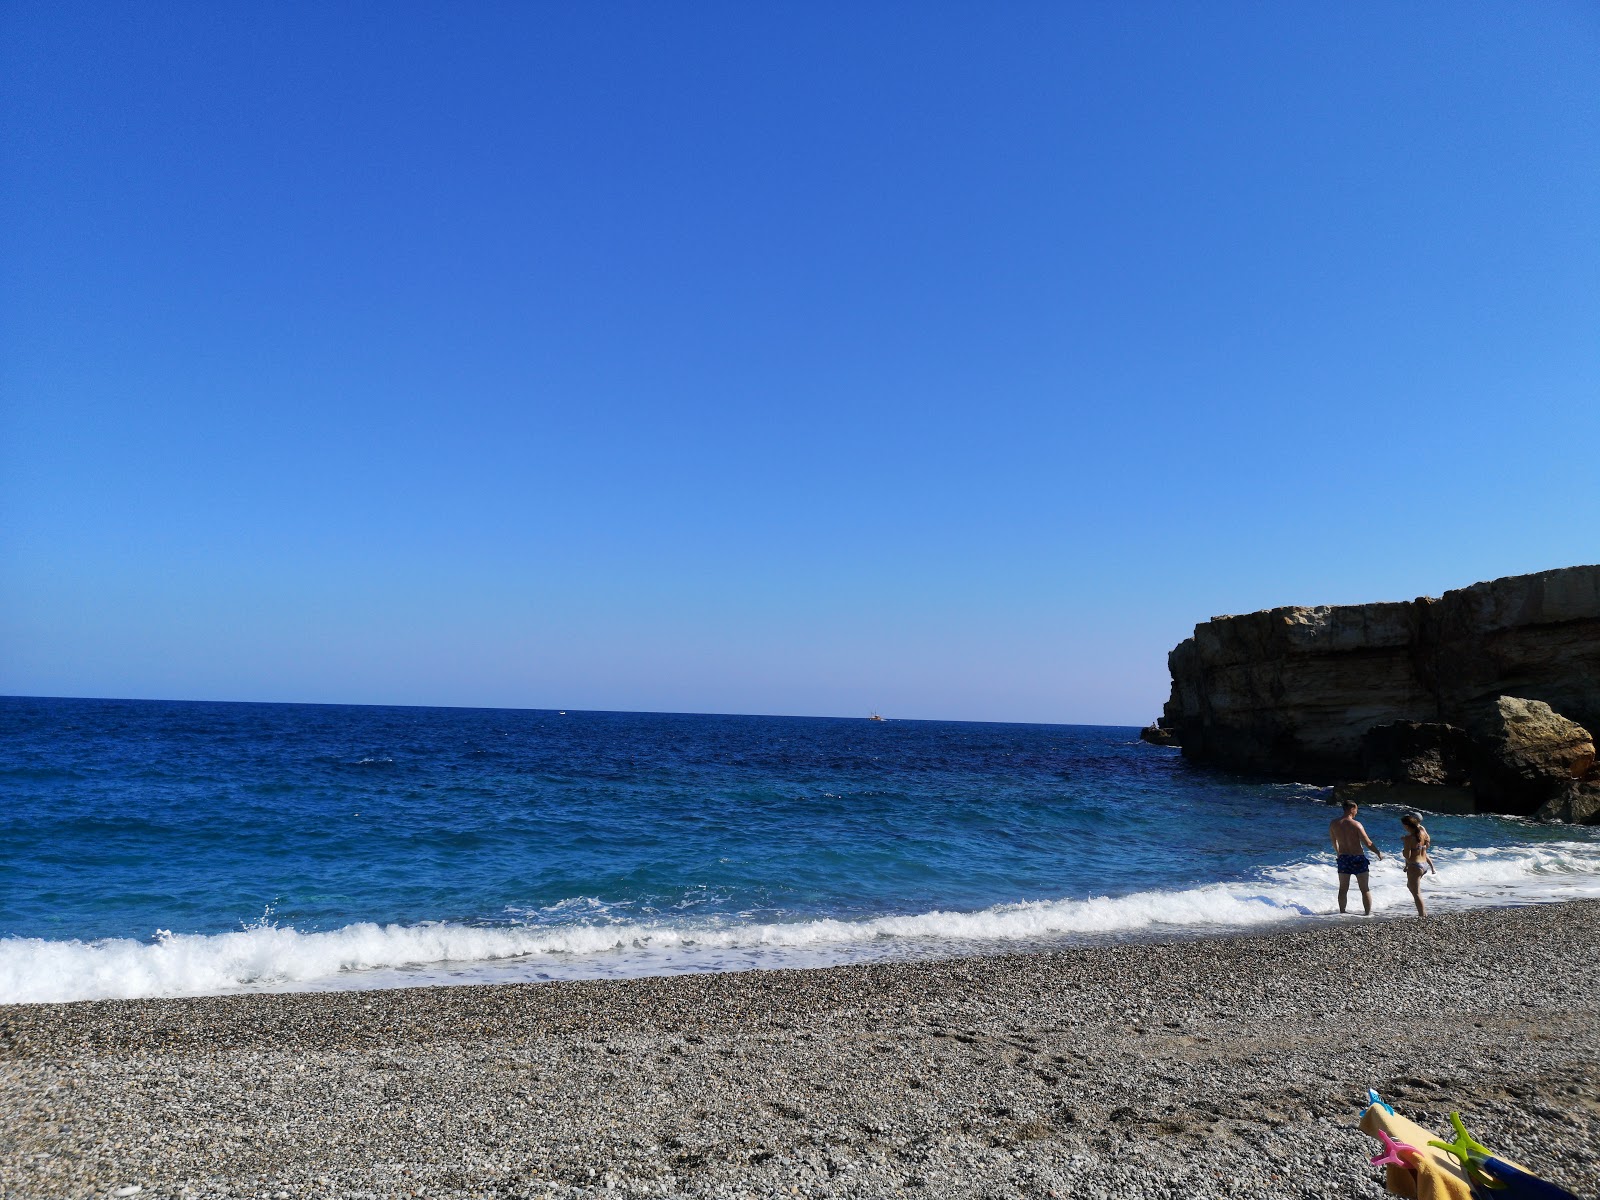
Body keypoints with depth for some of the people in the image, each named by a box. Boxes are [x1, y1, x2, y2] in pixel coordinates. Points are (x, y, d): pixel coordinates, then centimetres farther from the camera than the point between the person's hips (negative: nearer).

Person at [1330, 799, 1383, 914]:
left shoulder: (1333, 823, -2)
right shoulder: (1356, 825, -16)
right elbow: (1368, 843, -15)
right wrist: (1378, 852, 3)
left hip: (1343, 858, 4)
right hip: (1358, 858, -4)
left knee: (1343, 889, 14)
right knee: (1365, 889, 8)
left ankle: (1342, 912, 19)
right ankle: (1368, 913, 11)